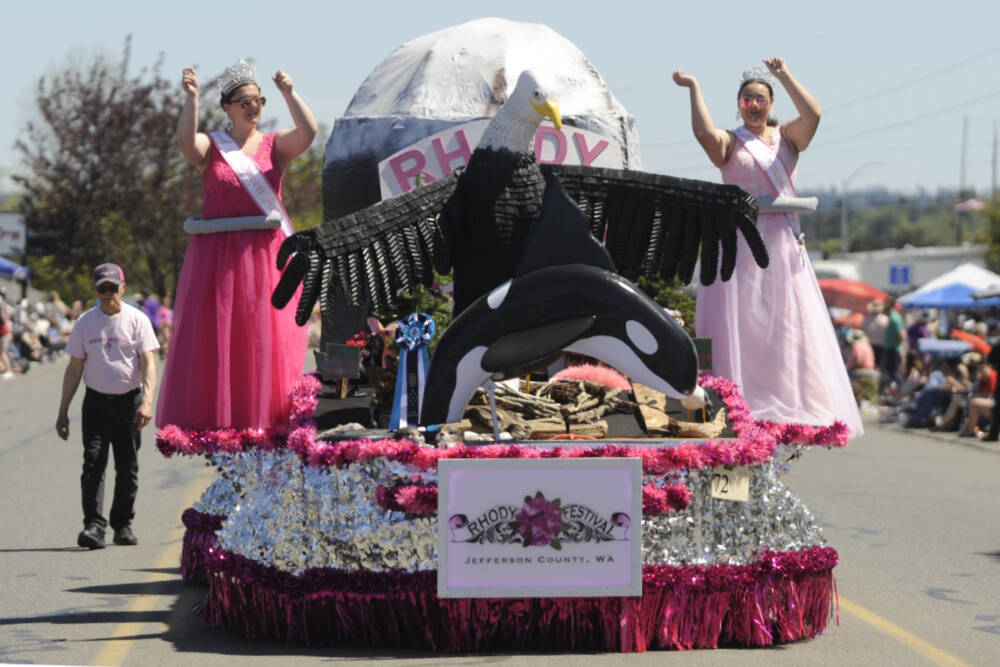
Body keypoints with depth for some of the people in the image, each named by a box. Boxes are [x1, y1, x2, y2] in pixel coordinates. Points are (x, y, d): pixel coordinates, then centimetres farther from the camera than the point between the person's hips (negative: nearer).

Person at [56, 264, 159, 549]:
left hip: (129, 400, -1)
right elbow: (74, 368, 10)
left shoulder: (137, 320, 0)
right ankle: (93, 526, -17)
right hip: (96, 400, 1)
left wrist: (147, 400, -21)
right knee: (93, 463, -11)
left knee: (128, 467, 5)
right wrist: (63, 411, 7)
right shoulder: (85, 323, 6)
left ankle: (123, 524, 17)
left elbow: (148, 363, -6)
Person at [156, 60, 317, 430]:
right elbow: (185, 140, -18)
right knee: (216, 335, -1)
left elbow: (308, 132, -12)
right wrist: (192, 99, -28)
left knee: (267, 336, 1)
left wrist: (289, 93, -20)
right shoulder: (210, 147, 3)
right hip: (219, 256, -1)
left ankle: (269, 416, 7)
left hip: (266, 256, 1)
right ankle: (214, 420, 2)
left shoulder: (275, 145, 7)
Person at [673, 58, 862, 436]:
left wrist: (784, 75, -3)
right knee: (741, 325, -7)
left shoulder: (788, 137, 14)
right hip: (740, 244, -3)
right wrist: (694, 88, -7)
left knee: (788, 326, 2)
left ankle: (794, 404, 6)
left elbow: (813, 114, -6)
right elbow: (703, 132, -16)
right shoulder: (730, 142, 6)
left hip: (783, 245, 3)